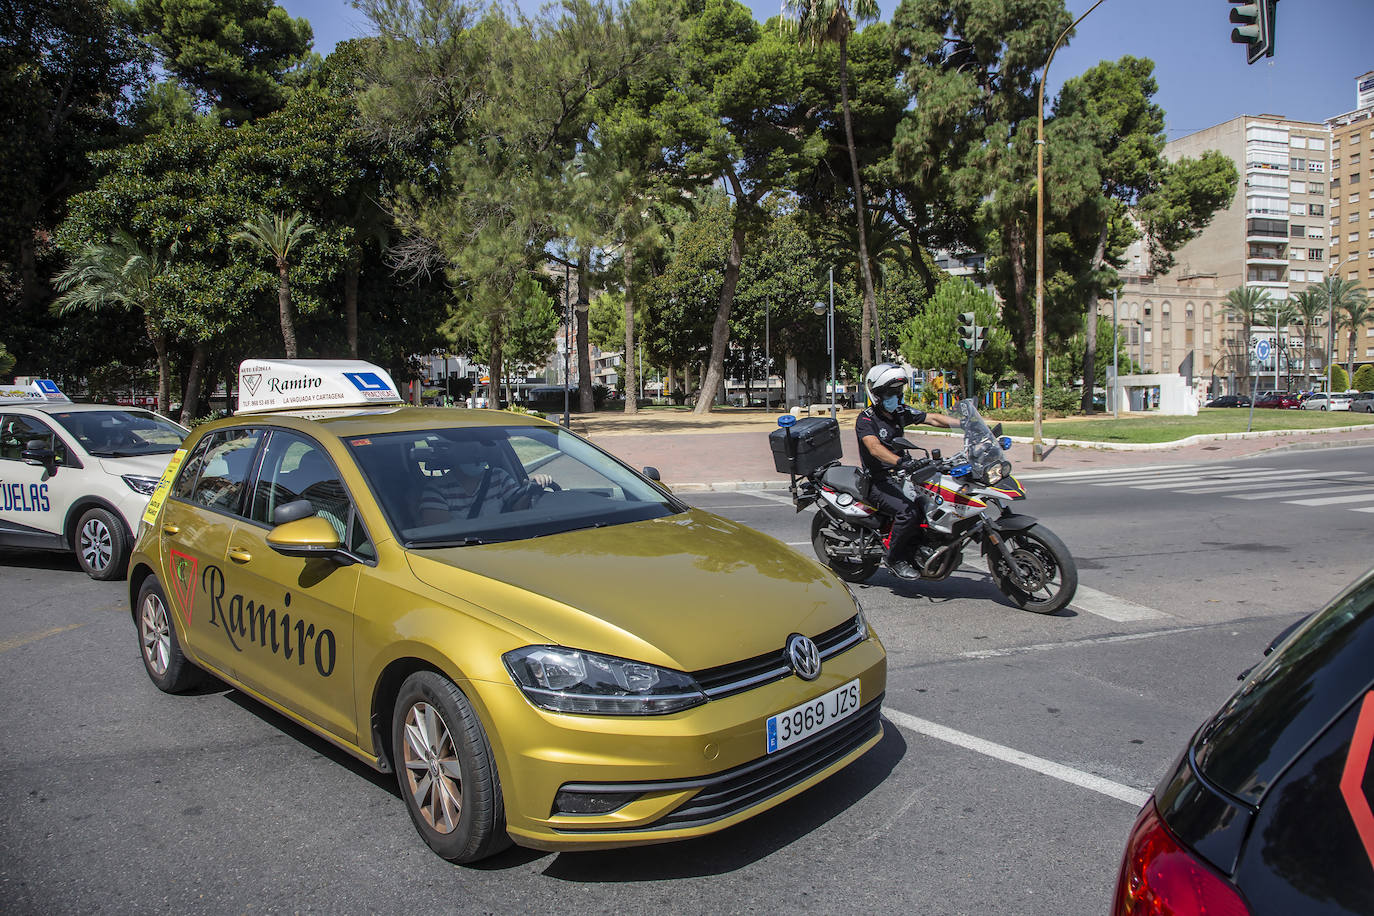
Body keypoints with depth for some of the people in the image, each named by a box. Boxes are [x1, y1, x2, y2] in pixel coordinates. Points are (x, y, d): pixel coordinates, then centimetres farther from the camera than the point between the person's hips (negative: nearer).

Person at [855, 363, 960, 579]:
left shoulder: (900, 413, 10)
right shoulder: (866, 419, -11)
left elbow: (933, 419, 4)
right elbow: (874, 447, -29)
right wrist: (900, 461, -46)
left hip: (901, 475, 7)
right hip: (878, 481, -7)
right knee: (908, 511, -29)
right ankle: (895, 559, -10)